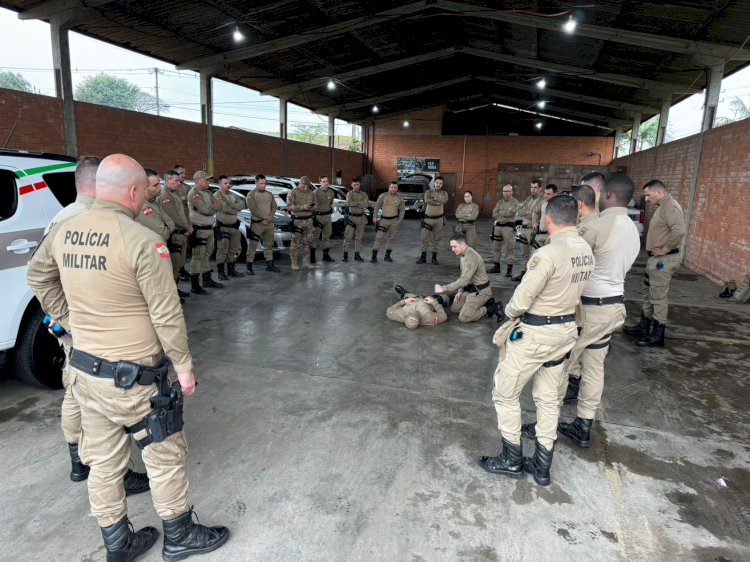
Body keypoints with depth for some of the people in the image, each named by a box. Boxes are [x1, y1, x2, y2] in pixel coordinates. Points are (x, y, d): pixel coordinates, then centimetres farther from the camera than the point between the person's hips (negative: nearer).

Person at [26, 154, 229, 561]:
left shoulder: (65, 233, 1)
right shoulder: (142, 241, -21)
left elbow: (37, 277, 20)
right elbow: (167, 316, -19)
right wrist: (184, 366, -9)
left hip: (84, 370, 7)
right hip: (132, 378, -7)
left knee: (102, 461, 19)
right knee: (165, 456, 13)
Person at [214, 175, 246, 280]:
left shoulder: (233, 195, 15)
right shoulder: (217, 195, -8)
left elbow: (242, 204, 1)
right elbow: (224, 208, -20)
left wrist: (231, 206, -15)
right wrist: (236, 209, -6)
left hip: (234, 226, 7)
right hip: (223, 227, -7)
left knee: (234, 249, 13)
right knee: (222, 250, -6)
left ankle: (231, 270, 24)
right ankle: (221, 272, 0)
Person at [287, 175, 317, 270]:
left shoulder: (310, 193, 11)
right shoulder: (292, 193, -5)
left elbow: (314, 205, 17)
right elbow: (289, 206, -15)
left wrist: (311, 208, -7)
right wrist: (302, 207, -24)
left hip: (309, 220, 5)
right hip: (297, 221, -5)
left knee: (307, 242, 7)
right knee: (295, 242, -3)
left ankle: (306, 263, 14)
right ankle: (294, 264, 3)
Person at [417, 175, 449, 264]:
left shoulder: (444, 193, 4)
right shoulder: (428, 192, 0)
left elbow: (445, 200, -19)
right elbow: (427, 200, -21)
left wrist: (434, 197, -16)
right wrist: (439, 202, -17)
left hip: (439, 219, 1)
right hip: (428, 219, -1)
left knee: (436, 239, 6)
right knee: (424, 238, -1)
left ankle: (434, 258, 14)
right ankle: (423, 257, 9)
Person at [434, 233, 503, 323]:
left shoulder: (471, 257, -27)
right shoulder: (463, 254, 6)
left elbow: (464, 279, -33)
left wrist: (443, 288, -30)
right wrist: (460, 291, 5)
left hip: (480, 292, -10)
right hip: (471, 289, 10)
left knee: (463, 317, -14)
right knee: (454, 308, 12)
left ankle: (491, 308, -2)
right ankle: (485, 303, 13)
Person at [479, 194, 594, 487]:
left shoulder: (548, 254, -24)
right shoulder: (586, 251, 2)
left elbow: (521, 300, -23)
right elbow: (573, 290, 8)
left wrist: (510, 311, -3)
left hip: (536, 334, -8)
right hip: (566, 330, 8)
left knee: (505, 394, 10)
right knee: (548, 398, 18)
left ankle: (512, 460, 23)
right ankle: (542, 466, 29)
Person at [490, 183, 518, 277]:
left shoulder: (514, 201, -1)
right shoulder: (499, 202, 15)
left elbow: (512, 212, -17)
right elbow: (494, 214, 4)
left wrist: (500, 213, -6)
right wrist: (506, 213, -8)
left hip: (509, 227, -6)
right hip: (498, 226, 6)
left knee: (510, 248, -6)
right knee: (497, 247, 12)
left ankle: (509, 268, -2)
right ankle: (497, 267, 22)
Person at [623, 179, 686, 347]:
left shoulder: (670, 206, -17)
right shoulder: (662, 206, 14)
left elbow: (679, 231, -32)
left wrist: (665, 249, -22)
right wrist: (658, 250, 8)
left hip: (663, 260, -10)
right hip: (655, 258, 10)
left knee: (658, 297, -4)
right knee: (648, 294, 18)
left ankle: (657, 336, 5)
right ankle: (643, 327, 30)